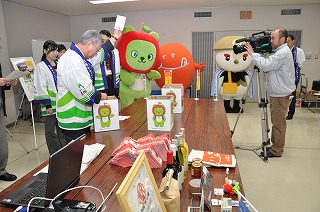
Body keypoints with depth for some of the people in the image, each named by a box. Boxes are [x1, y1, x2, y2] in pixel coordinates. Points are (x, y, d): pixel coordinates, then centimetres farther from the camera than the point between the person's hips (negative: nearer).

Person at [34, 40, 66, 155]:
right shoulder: (41, 66, -5)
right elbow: (41, 87, -9)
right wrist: (47, 105, -14)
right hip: (50, 103, -5)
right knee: (50, 130, 5)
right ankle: (55, 154, 17)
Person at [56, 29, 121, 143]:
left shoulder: (78, 56, 10)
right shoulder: (71, 61, -23)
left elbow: (101, 54, 26)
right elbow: (84, 92, -27)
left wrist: (114, 38, 30)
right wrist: (100, 96, -9)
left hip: (81, 117, 10)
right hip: (73, 120, -10)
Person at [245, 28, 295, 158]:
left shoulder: (283, 52, -16)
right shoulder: (280, 51, 17)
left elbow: (266, 65, -27)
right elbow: (268, 67, 14)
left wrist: (252, 54, -16)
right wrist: (256, 54, 3)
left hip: (281, 95, -10)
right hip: (277, 93, 10)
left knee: (278, 123, -2)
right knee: (276, 122, 17)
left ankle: (276, 150, 8)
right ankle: (275, 146, 28)